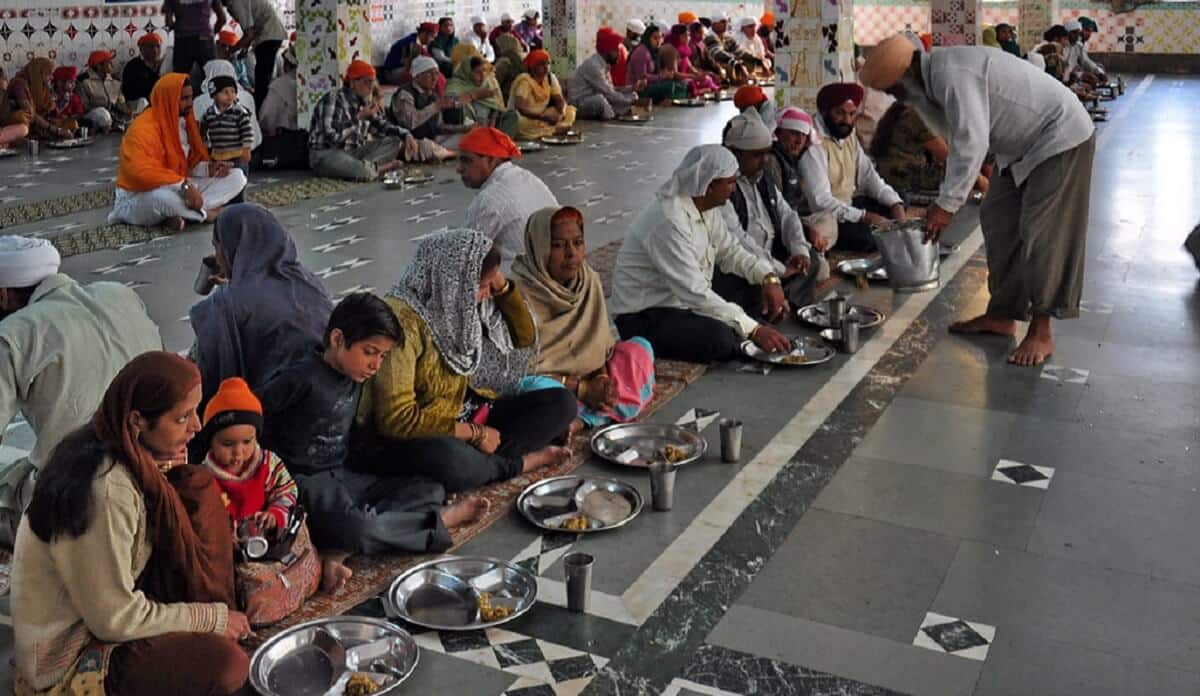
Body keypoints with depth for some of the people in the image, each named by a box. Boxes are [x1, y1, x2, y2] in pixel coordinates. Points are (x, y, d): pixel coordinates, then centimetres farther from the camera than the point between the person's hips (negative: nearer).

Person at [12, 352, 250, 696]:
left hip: (108, 603, 9)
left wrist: (164, 473, -12)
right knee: (227, 663, -30)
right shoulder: (105, 491, -31)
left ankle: (218, 630, 4)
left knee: (197, 486, -3)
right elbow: (114, 620, -24)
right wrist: (212, 618, -14)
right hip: (69, 659, -9)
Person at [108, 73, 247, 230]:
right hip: (139, 198, -8)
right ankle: (204, 214, -13)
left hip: (178, 189, 8)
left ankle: (184, 215, -19)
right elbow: (141, 172, -33)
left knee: (236, 177, -4)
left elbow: (192, 161, 13)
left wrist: (208, 168, -10)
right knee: (164, 197, -46)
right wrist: (183, 185, -38)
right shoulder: (143, 128, -21)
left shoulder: (185, 121, 5)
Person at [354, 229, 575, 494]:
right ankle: (517, 463, -12)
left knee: (561, 402, -2)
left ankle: (482, 461, -18)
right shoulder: (402, 321, -23)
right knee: (449, 458, -42)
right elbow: (396, 418, -26)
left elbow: (523, 339, 13)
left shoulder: (460, 306, 1)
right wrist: (474, 433, -19)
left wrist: (501, 284, -3)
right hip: (406, 440, -8)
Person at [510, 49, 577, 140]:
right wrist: (544, 117, -36)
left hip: (541, 119, 6)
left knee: (570, 110, -8)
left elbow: (560, 101, 0)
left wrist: (561, 112, -25)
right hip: (524, 120, -6)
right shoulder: (524, 81, -19)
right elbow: (519, 108, -29)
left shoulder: (551, 78, 0)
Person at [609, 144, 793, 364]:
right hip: (644, 316, -9)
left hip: (684, 303, 9)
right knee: (722, 339, -31)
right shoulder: (669, 220, -28)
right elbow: (694, 292, -32)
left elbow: (730, 251, 9)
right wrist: (753, 330, -34)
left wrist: (769, 278, -11)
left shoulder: (707, 207, -1)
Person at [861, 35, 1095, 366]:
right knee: (998, 221, 10)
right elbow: (952, 129, 5)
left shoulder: (952, 74, -28)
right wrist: (917, 97, -8)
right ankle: (1002, 316, 19)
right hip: (1027, 143, 10)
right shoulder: (936, 74, 2)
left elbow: (972, 144, -34)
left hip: (1061, 138, -10)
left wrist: (946, 205, -30)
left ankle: (1040, 333, -3)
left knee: (1041, 234, -10)